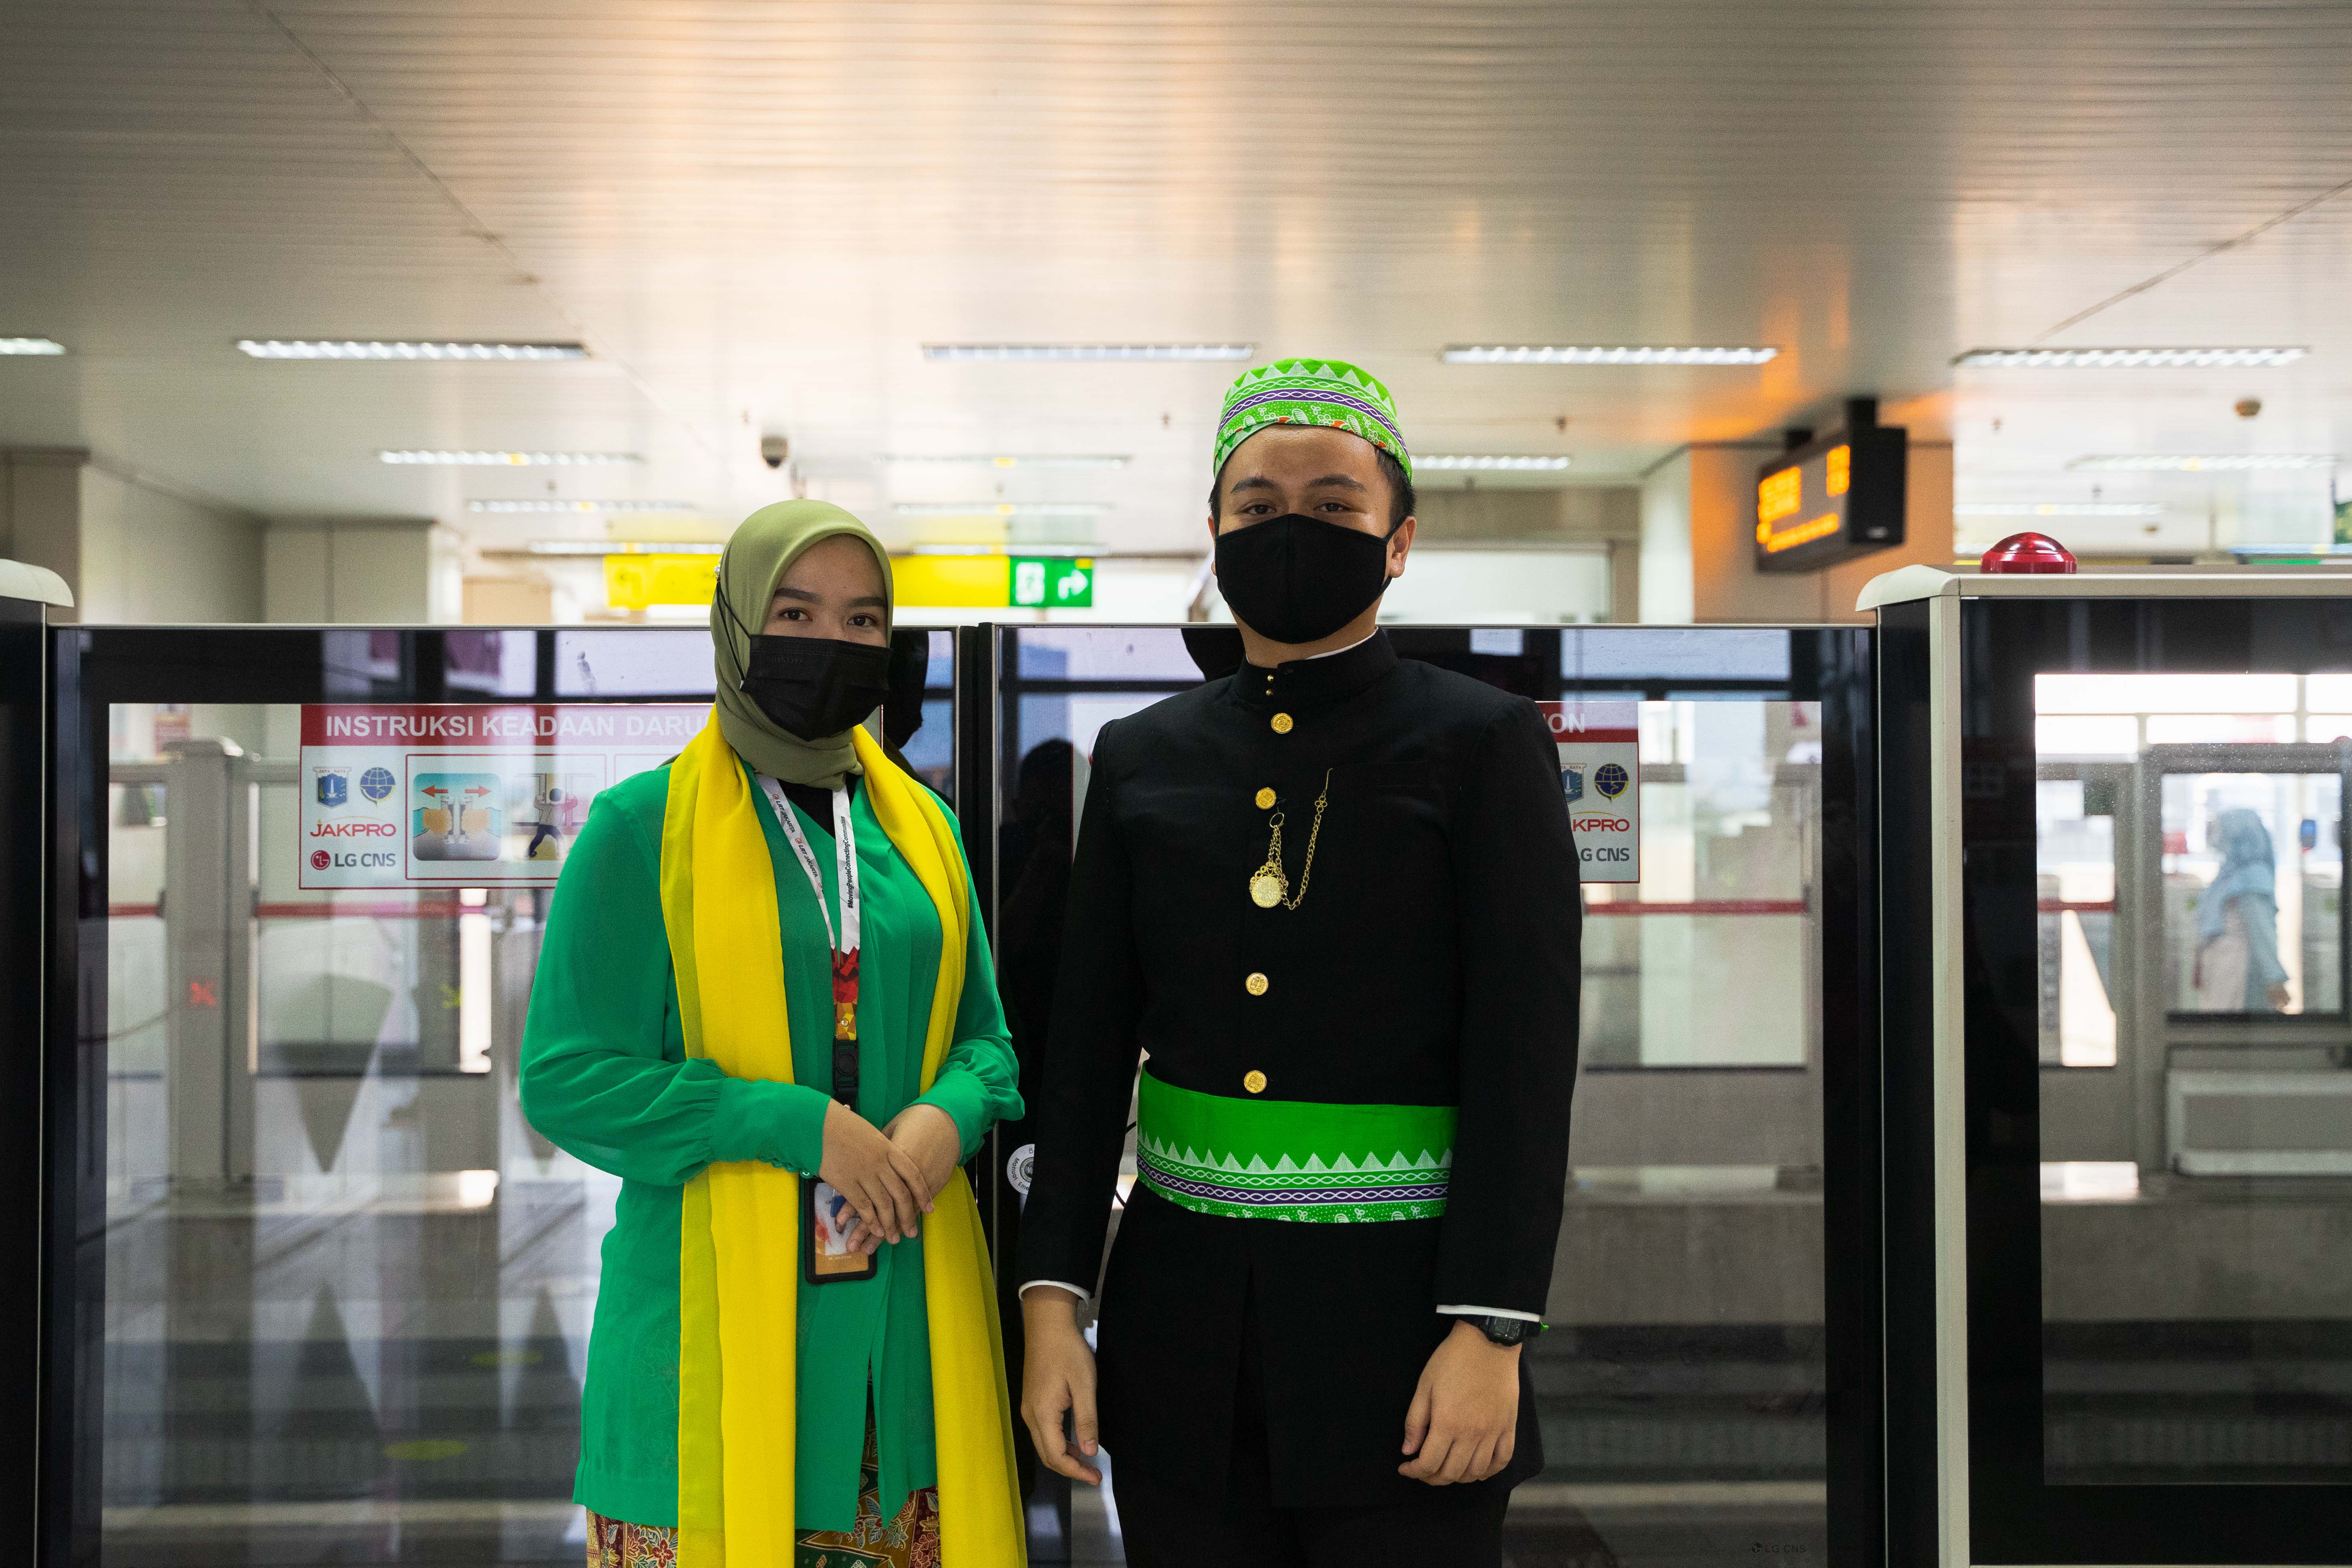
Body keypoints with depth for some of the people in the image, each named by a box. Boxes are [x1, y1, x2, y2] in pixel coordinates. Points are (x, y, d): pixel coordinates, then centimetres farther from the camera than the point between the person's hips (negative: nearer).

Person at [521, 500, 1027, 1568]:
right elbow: (567, 1080, -8)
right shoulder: (643, 827, -4)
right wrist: (801, 1127, -17)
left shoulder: (921, 827, 10)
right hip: (717, 1306, -4)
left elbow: (984, 1036, 14)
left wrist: (951, 1113, -10)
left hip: (904, 1311, 4)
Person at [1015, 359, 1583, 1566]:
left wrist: (1489, 1331, -14)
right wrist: (1052, 1299, 1)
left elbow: (1523, 1058, -7)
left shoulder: (1486, 746, -2)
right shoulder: (1143, 759, 9)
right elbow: (1088, 1048, 8)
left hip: (1396, 1319, -3)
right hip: (1183, 1326, 3)